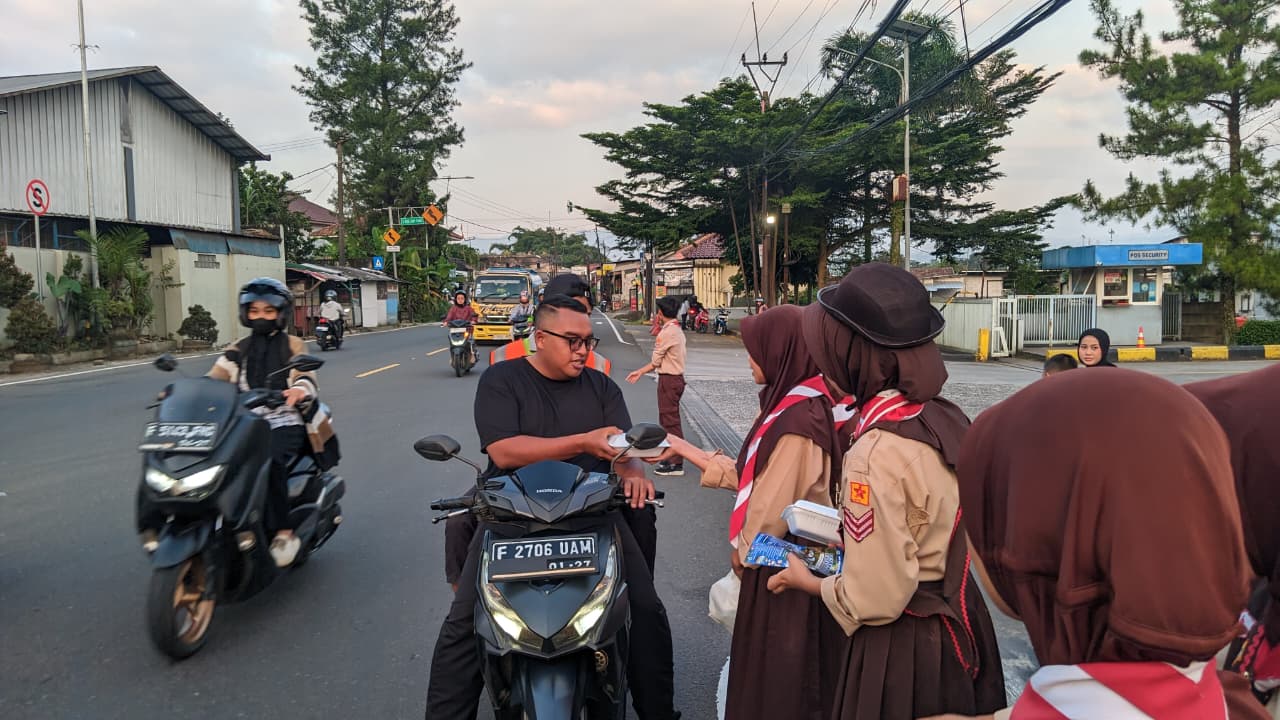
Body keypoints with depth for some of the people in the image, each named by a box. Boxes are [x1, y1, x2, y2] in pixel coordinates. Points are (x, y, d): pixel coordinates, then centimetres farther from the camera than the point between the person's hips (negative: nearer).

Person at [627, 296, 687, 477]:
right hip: (675, 378, 10)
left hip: (669, 380, -10)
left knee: (670, 421, -4)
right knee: (668, 420, 17)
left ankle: (676, 464, 0)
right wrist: (640, 372, 13)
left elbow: (655, 361, -13)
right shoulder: (676, 330, 13)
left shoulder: (668, 332, -18)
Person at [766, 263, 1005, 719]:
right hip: (961, 629, 8)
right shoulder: (946, 417, -4)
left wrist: (809, 582, -6)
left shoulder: (876, 453, -27)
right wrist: (848, 536, 14)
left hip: (902, 649, -7)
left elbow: (874, 600, -23)